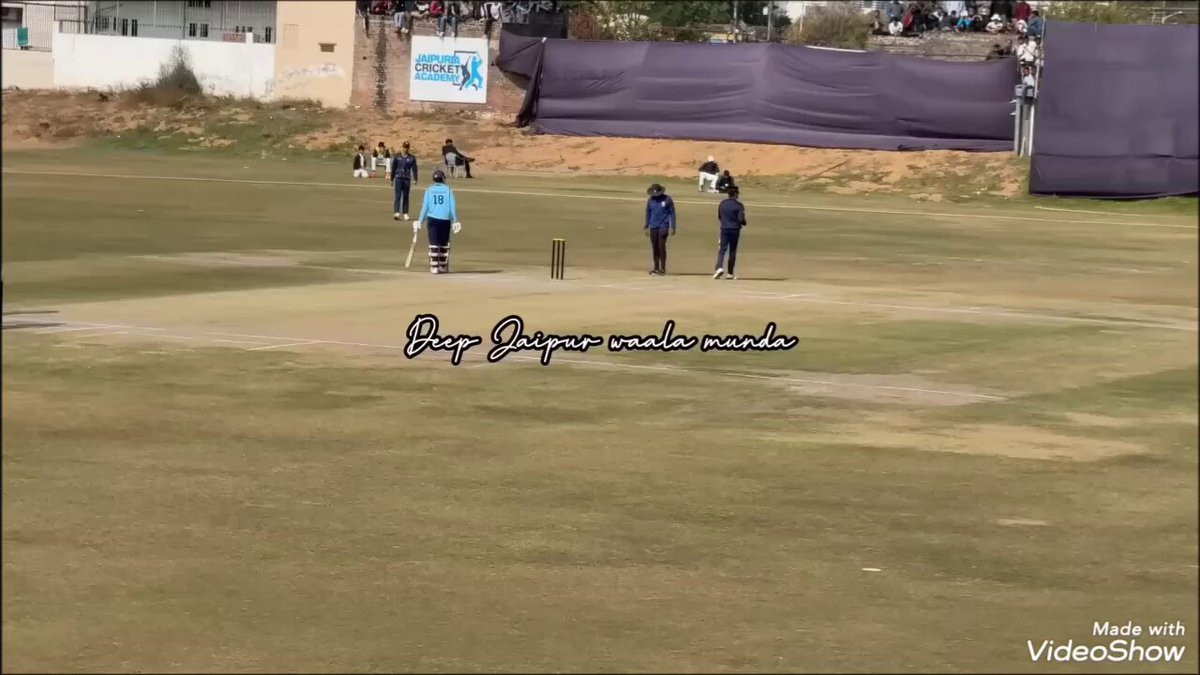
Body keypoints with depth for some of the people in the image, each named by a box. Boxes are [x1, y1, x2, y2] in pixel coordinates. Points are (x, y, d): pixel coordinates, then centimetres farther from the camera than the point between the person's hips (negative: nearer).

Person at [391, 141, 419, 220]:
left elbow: (414, 168, 1)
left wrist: (415, 179, -9)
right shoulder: (397, 156, 2)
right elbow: (393, 168, 8)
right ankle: (396, 213, -21)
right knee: (397, 196, -11)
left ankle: (405, 214, 14)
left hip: (407, 179, 1)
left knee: (405, 197, 8)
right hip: (398, 178, -1)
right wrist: (392, 179, 9)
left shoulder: (412, 158, 2)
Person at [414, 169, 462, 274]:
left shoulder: (429, 190, 3)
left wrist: (420, 221, 2)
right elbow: (453, 207, 0)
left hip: (433, 219, 0)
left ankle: (434, 267, -9)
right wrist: (455, 221, 5)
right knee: (444, 244, 11)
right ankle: (443, 267, 14)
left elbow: (425, 207, -1)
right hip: (445, 220, 0)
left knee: (434, 244, -1)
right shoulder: (448, 190, 3)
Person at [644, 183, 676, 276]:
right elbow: (648, 213, 16)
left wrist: (672, 227, -4)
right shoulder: (650, 200, 7)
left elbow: (672, 213, -1)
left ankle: (662, 268, -5)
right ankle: (656, 267, 13)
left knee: (661, 246, -10)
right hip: (653, 227, 4)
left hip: (663, 227, -4)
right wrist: (646, 226, 15)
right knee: (655, 247, 6)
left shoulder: (667, 200, -4)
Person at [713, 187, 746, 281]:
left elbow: (719, 217, 14)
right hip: (735, 230, -2)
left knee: (722, 249, 1)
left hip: (724, 229, 2)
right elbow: (741, 219, -14)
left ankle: (719, 267, -23)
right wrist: (744, 223, 8)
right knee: (732, 251, 7)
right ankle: (730, 273, 10)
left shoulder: (722, 204, 5)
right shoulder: (739, 205, -8)